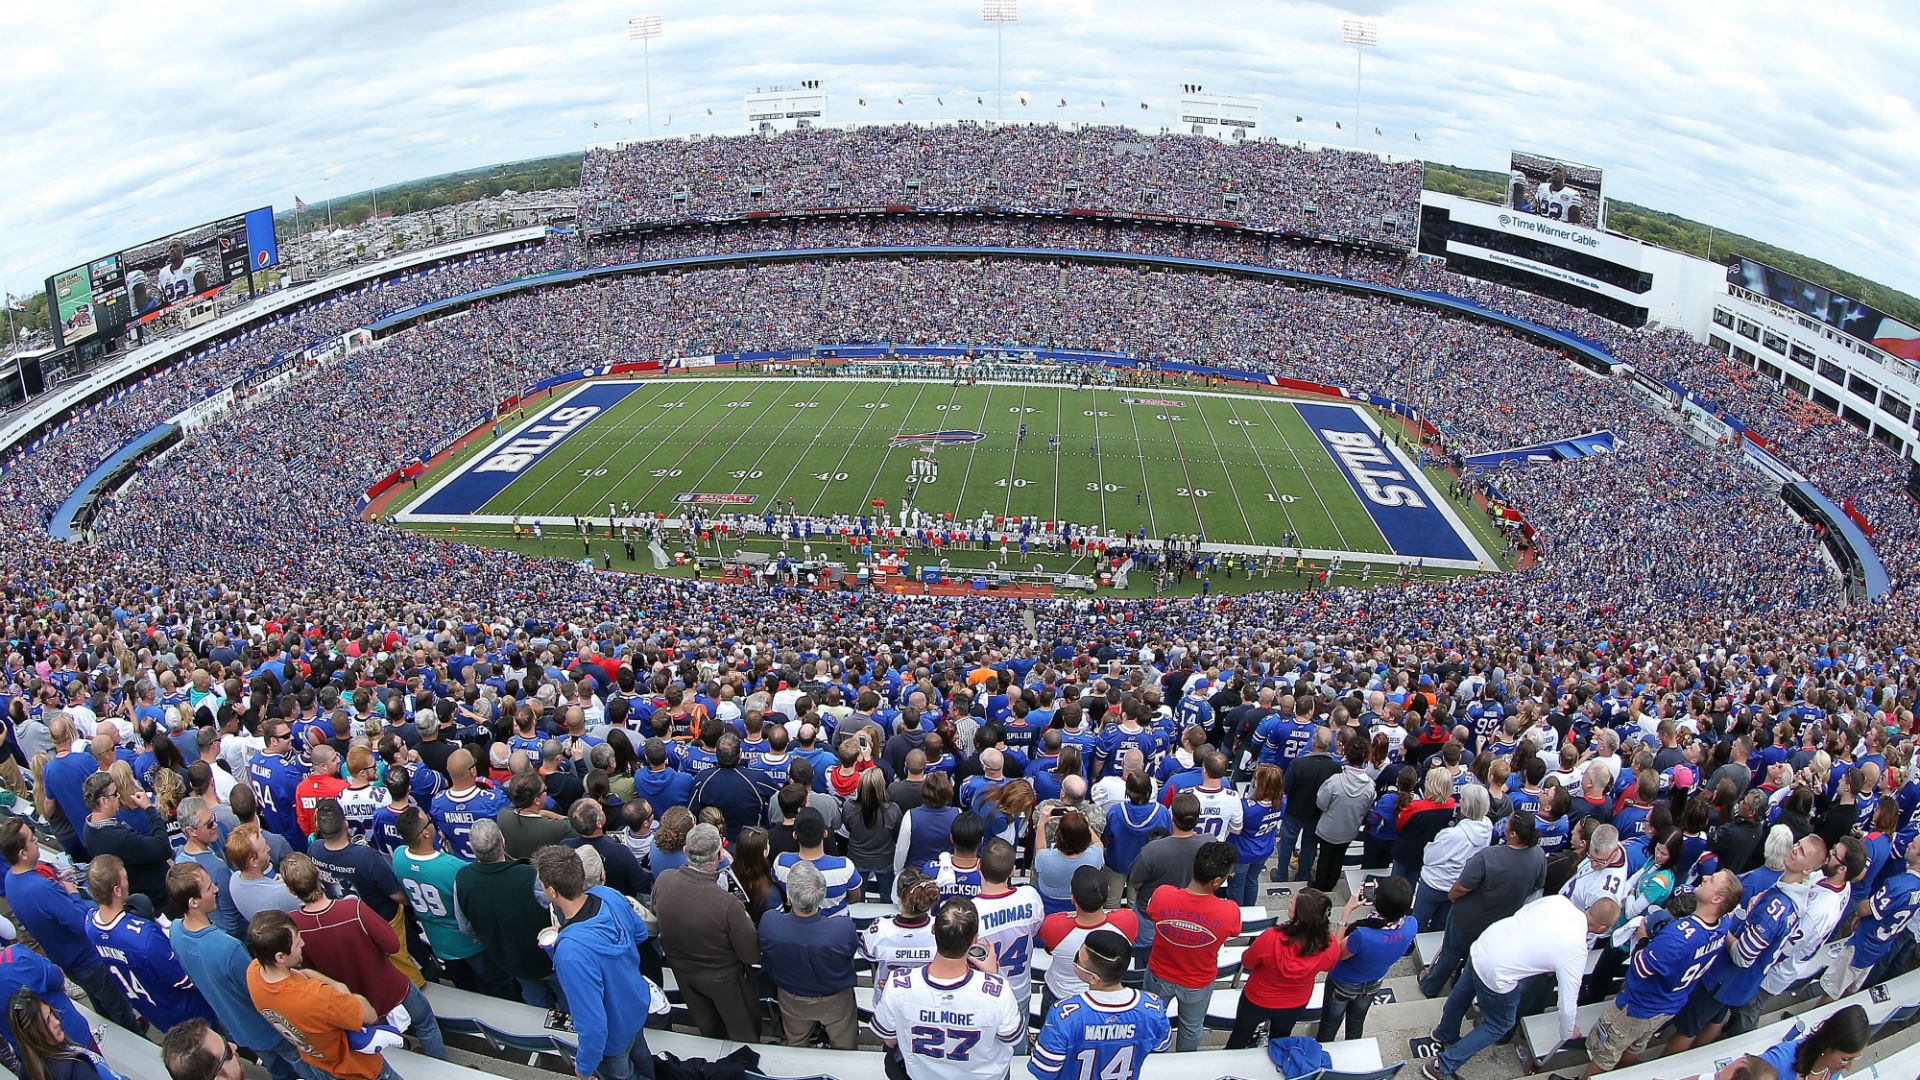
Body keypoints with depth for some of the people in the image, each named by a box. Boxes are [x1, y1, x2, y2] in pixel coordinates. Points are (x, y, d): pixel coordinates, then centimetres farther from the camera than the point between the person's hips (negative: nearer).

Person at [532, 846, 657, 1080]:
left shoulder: (570, 952, -44)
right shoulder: (608, 895, -23)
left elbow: (593, 1026, -36)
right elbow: (640, 933, 0)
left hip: (612, 1036, -6)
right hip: (639, 1005, 6)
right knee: (640, 1055, 37)